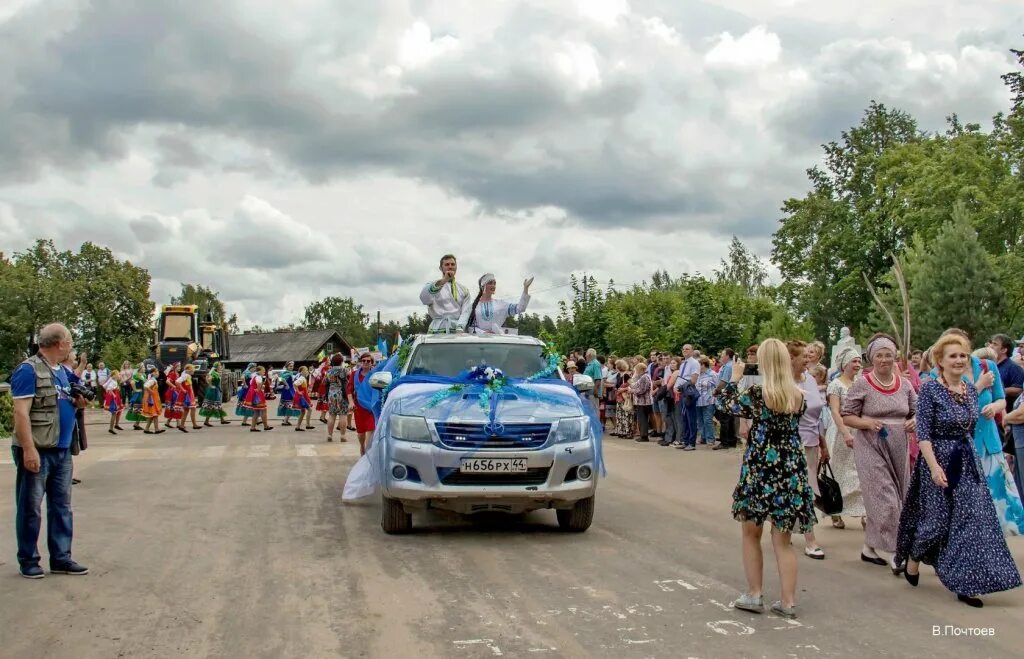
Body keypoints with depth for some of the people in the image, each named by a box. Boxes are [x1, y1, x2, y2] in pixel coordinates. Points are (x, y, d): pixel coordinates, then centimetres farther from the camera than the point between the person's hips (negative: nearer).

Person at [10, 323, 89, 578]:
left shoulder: (62, 371, 13)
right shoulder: (28, 370, -13)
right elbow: (21, 412, -19)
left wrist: (77, 402, 2)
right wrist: (29, 449, -24)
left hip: (61, 450, 8)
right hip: (36, 451, -8)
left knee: (61, 506, 11)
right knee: (30, 508, 2)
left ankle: (61, 557, 19)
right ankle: (28, 561, 12)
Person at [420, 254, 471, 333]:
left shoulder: (464, 290, 18)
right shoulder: (433, 285, 8)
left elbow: (465, 312, 5)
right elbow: (424, 298, -15)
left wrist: (459, 328, -15)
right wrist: (443, 281, -26)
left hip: (457, 331, 2)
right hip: (438, 331, -2)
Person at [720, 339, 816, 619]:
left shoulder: (756, 394, -13)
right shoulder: (799, 396, -1)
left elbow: (727, 403, 3)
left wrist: (734, 378, 18)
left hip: (760, 471, -4)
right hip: (791, 471, 4)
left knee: (751, 533, 14)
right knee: (783, 540, 11)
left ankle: (754, 595, 17)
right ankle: (788, 601, 11)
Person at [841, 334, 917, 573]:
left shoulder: (905, 385, 6)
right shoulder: (861, 385, -6)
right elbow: (847, 417, -3)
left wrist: (914, 422, -7)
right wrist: (867, 423, -19)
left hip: (898, 448, 5)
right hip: (871, 447, -5)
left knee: (891, 499, 10)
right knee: (885, 500, -11)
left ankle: (870, 547, 23)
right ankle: (889, 550, -1)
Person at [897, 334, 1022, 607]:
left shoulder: (971, 390, 7)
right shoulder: (930, 389, -12)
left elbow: (970, 427, 16)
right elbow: (923, 432, -16)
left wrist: (968, 456, 15)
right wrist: (934, 466, -23)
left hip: (967, 462, 6)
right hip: (938, 460, -6)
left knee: (970, 520, 0)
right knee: (937, 518, 0)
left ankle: (965, 583, 6)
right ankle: (913, 559, 28)